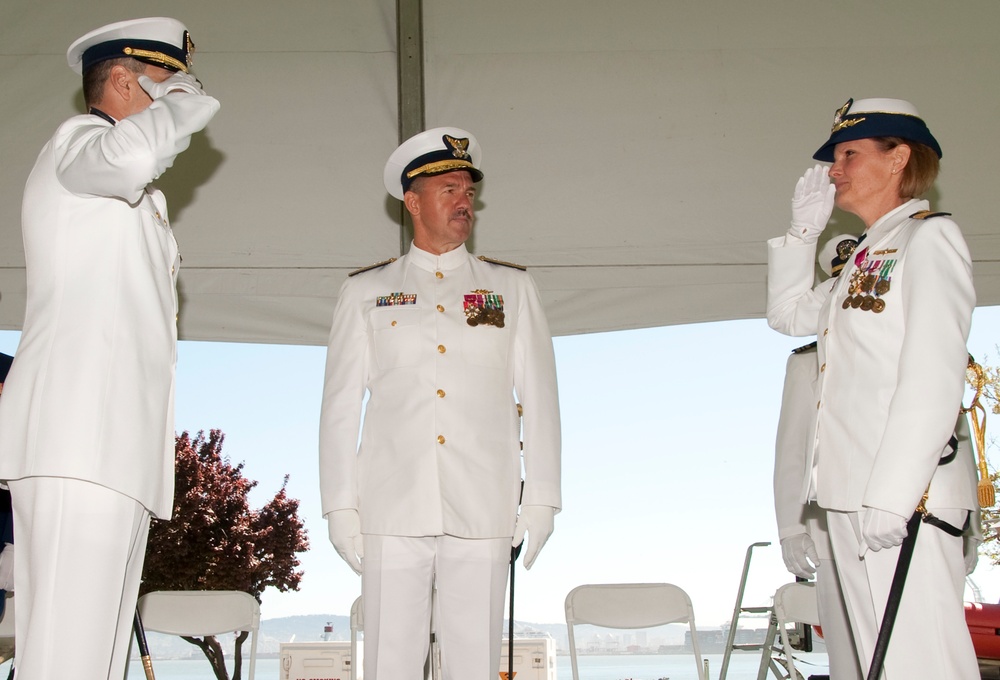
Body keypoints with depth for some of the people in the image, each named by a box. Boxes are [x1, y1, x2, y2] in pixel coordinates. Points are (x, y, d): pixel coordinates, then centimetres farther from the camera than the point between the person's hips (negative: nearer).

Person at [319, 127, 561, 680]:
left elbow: (539, 398, 10)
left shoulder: (511, 287, 14)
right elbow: (340, 406, 10)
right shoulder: (365, 292, 13)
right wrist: (340, 506, 3)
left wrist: (540, 498, 3)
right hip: (393, 510, 0)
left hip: (482, 512, 1)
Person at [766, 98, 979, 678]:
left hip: (905, 497, -8)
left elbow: (934, 378, -15)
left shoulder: (929, 238, -4)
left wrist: (890, 495, -22)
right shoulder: (868, 257, 20)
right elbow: (788, 312, 31)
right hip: (853, 496, 8)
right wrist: (805, 227, 21)